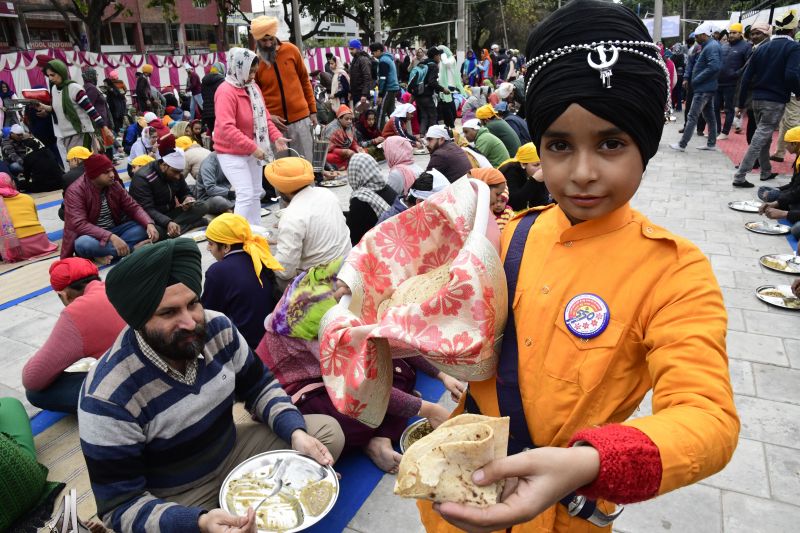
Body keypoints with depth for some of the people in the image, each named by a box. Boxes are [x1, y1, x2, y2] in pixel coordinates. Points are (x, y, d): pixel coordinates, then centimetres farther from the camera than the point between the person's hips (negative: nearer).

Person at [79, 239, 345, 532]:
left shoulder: (218, 328, -15)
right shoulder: (108, 398, -29)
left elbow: (259, 387, 0)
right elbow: (121, 505, -21)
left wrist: (296, 433, -18)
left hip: (232, 452, 5)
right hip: (174, 501, -4)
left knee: (329, 432, -2)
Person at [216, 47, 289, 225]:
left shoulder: (253, 87, 6)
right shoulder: (226, 91, -19)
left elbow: (264, 116, 11)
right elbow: (226, 128, -28)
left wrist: (276, 137, -6)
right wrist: (252, 147, -29)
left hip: (252, 151, 8)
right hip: (232, 153, -8)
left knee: (256, 194, 13)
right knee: (246, 195, -13)